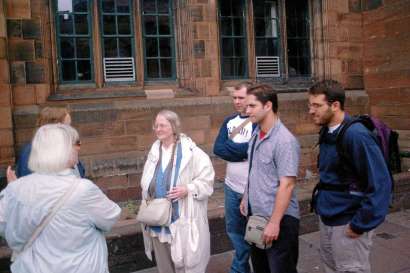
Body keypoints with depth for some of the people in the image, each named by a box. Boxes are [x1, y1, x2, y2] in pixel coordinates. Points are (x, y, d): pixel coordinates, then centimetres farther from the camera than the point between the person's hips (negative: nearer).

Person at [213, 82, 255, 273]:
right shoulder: (229, 121, 6)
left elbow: (251, 149, -24)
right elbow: (217, 148, -2)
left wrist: (229, 145, -10)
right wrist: (240, 152, -15)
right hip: (231, 186, 7)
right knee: (233, 229, 19)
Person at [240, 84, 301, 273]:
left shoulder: (285, 141, -21)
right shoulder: (256, 134, 4)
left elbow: (287, 185, -23)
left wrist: (274, 222, -23)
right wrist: (246, 198, 16)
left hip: (278, 220, -8)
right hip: (255, 215, 8)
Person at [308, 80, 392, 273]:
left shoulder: (356, 135, -22)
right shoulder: (328, 132, 3)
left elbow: (380, 183, -23)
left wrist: (361, 224, -20)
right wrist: (322, 202, 11)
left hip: (348, 223, -8)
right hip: (327, 218, 8)